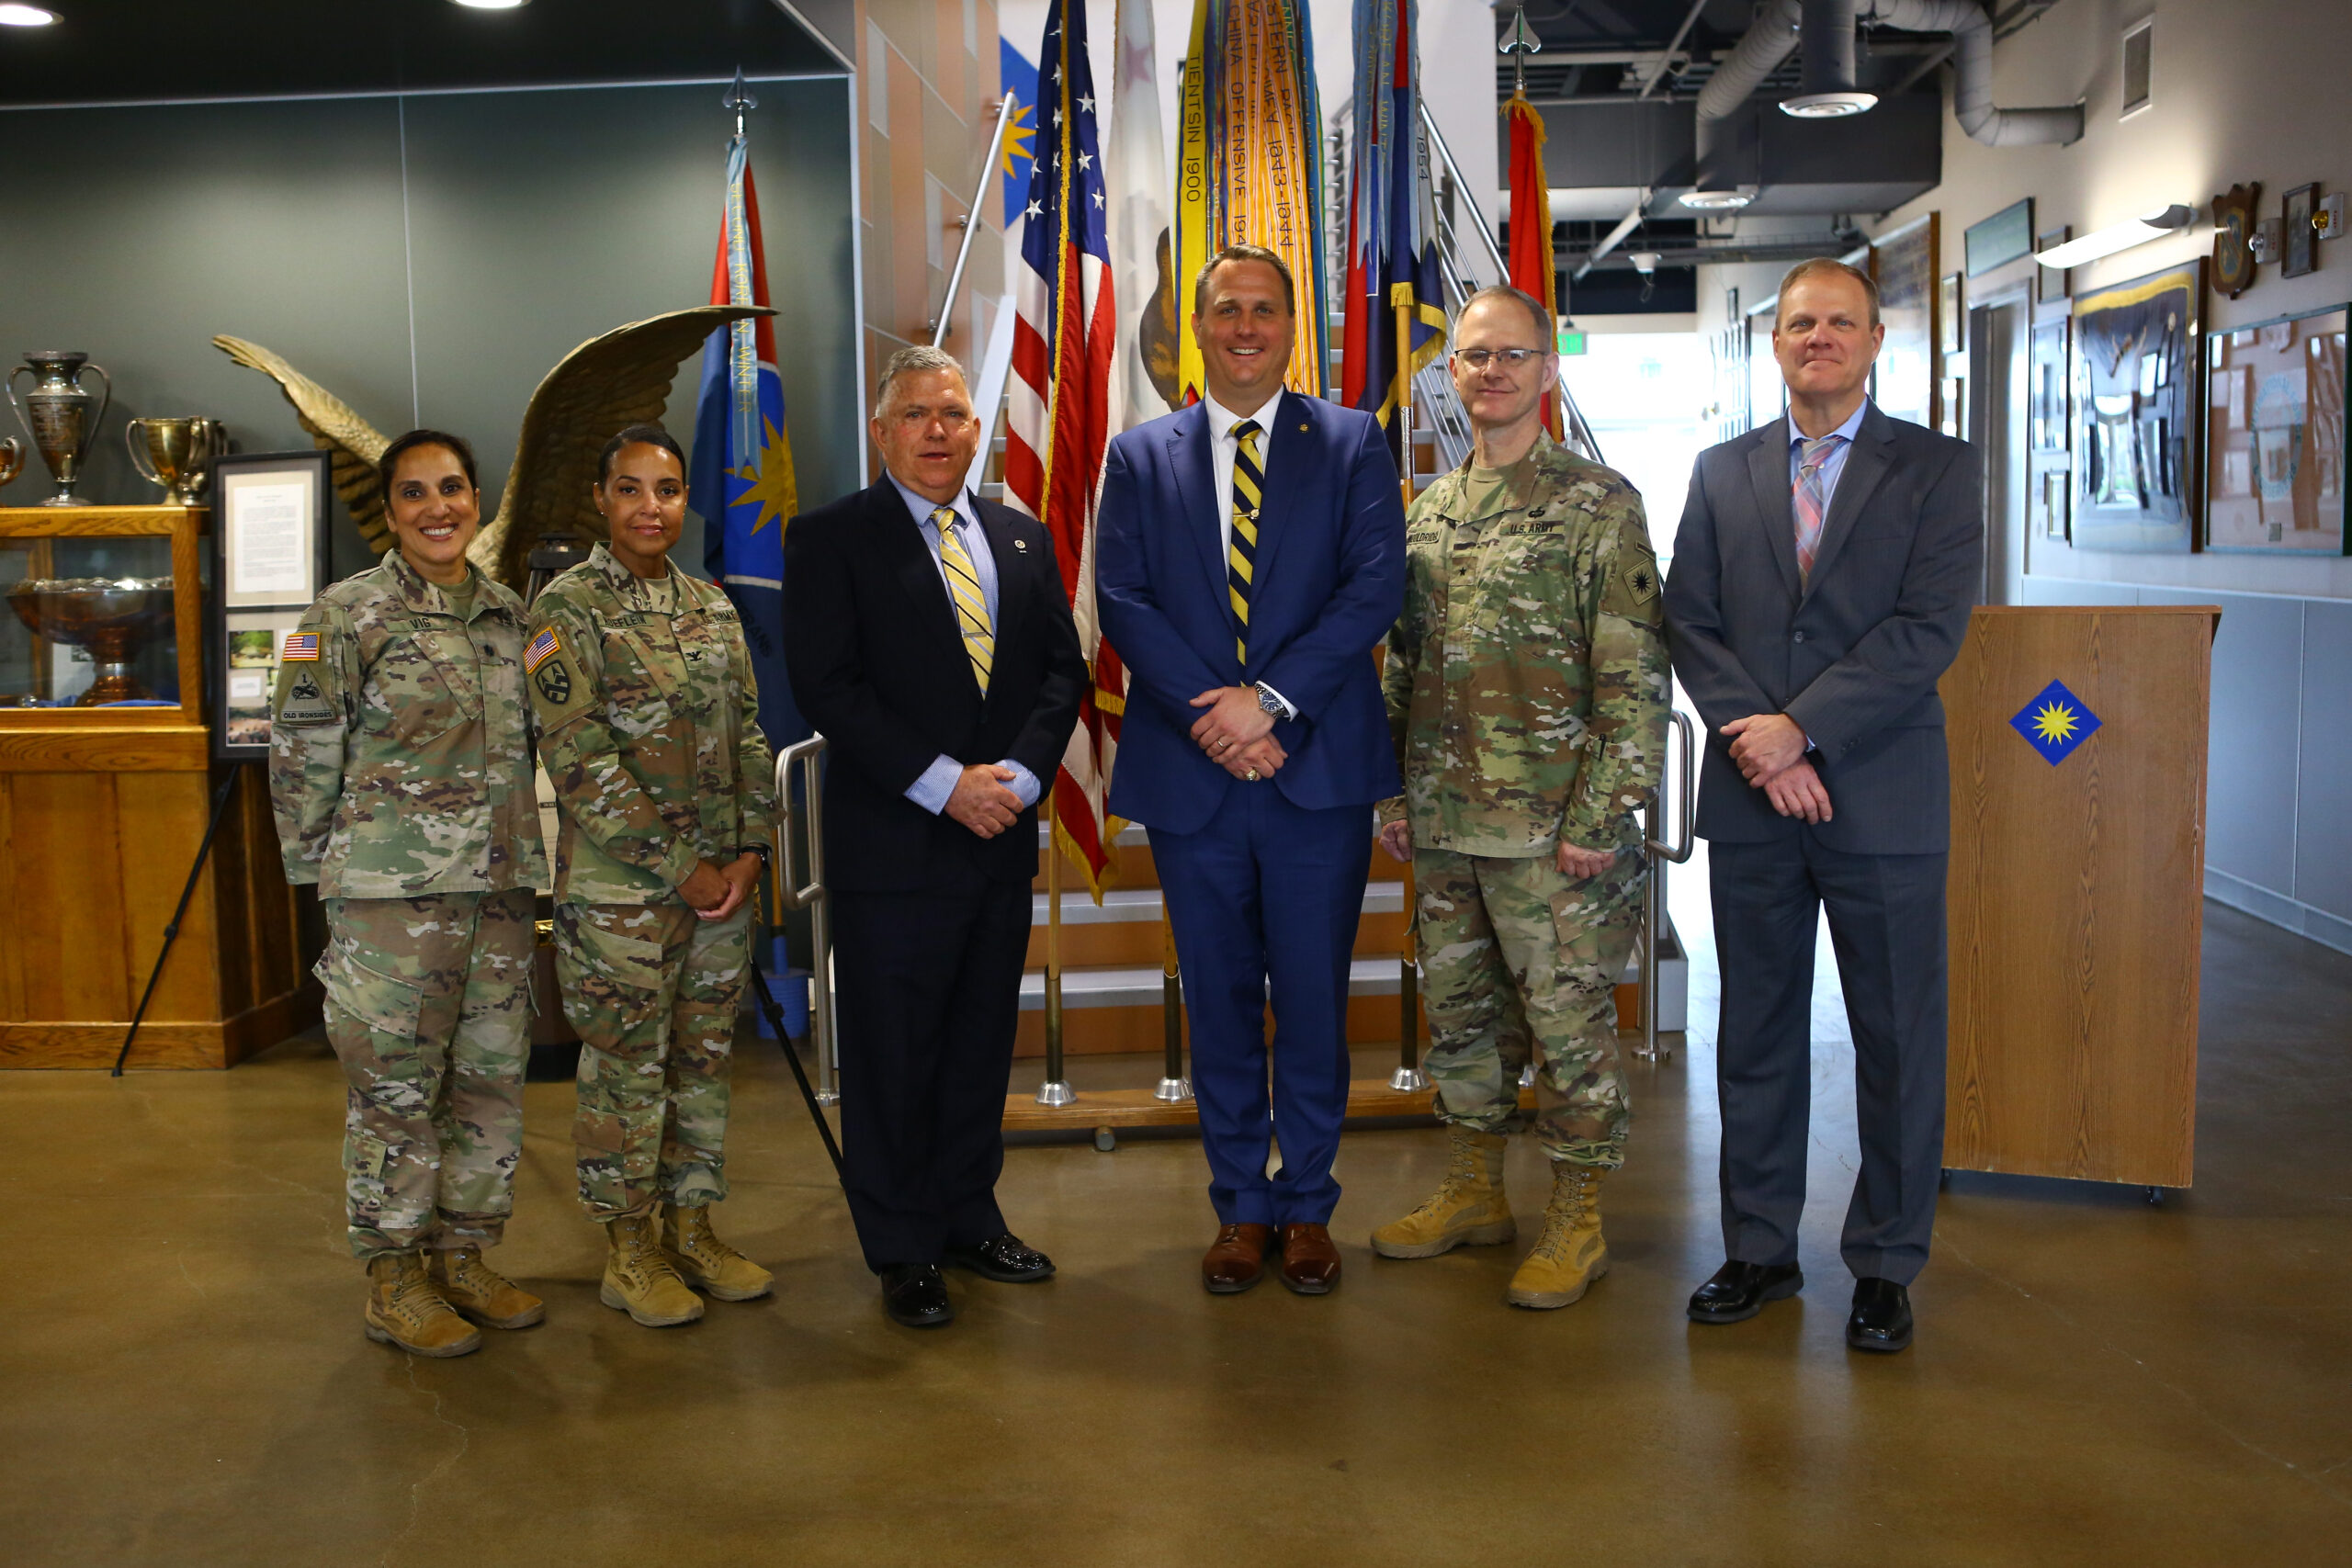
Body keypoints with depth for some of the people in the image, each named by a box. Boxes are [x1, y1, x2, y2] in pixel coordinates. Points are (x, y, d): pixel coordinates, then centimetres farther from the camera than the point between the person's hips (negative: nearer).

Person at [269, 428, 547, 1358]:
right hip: (392, 894, -5)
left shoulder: (509, 616, 11)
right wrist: (325, 869, -3)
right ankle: (394, 1284, 14)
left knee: (494, 1080, 10)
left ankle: (463, 1259, 24)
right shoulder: (348, 616, -5)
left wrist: (524, 855, 14)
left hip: (500, 889, 6)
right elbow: (300, 754, -4)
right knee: (395, 1088, 1)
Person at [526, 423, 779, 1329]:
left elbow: (748, 737, 12)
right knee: (625, 1065, 3)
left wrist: (750, 849, -2)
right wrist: (678, 868, -15)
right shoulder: (567, 608, -7)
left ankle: (692, 1229, 25)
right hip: (618, 884, -6)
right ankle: (628, 1251, 16)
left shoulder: (712, 609, 12)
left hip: (722, 876, 6)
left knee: (705, 1055, 12)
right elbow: (580, 760, -14)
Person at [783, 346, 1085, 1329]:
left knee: (982, 1041, 14)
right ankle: (902, 1249, 18)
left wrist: (1018, 775, -9)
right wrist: (943, 785, -17)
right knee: (893, 1053, 4)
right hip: (893, 843, -4)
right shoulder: (829, 539, -2)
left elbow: (1061, 670, 9)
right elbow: (828, 686, -11)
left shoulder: (1022, 539, 13)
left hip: (1003, 839, 5)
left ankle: (968, 1215, 29)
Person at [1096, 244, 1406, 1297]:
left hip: (1318, 771, -1)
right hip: (1189, 775, 1)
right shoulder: (1140, 456, 9)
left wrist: (1271, 699, -15)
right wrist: (1213, 712, -13)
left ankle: (1307, 1208, 22)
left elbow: (1376, 588, -6)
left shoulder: (1354, 444, 5)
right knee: (1219, 1000, 10)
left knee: (1313, 998, 6)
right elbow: (1122, 601, 0)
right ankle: (1241, 1207, 23)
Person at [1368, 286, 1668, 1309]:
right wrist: (1390, 795, 12)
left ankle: (1578, 1221, 15)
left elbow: (1634, 677, -10)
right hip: (1442, 822, 6)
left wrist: (1603, 814, -15)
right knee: (1460, 1008, 15)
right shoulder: (1426, 513, 13)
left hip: (1551, 827, -6)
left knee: (1568, 1016, 2)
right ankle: (1474, 1193, 30)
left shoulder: (1599, 505, -5)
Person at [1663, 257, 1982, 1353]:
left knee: (1898, 1044, 5)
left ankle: (1886, 1266, 19)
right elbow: (1690, 623, 3)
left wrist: (1803, 727, -16)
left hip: (1883, 799, -2)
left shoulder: (1939, 471, 2)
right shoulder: (1722, 473, 11)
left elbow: (1928, 628, -9)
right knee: (1756, 1036, 10)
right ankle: (1759, 1251, 23)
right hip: (1750, 805, 3)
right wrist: (1756, 742, -11)